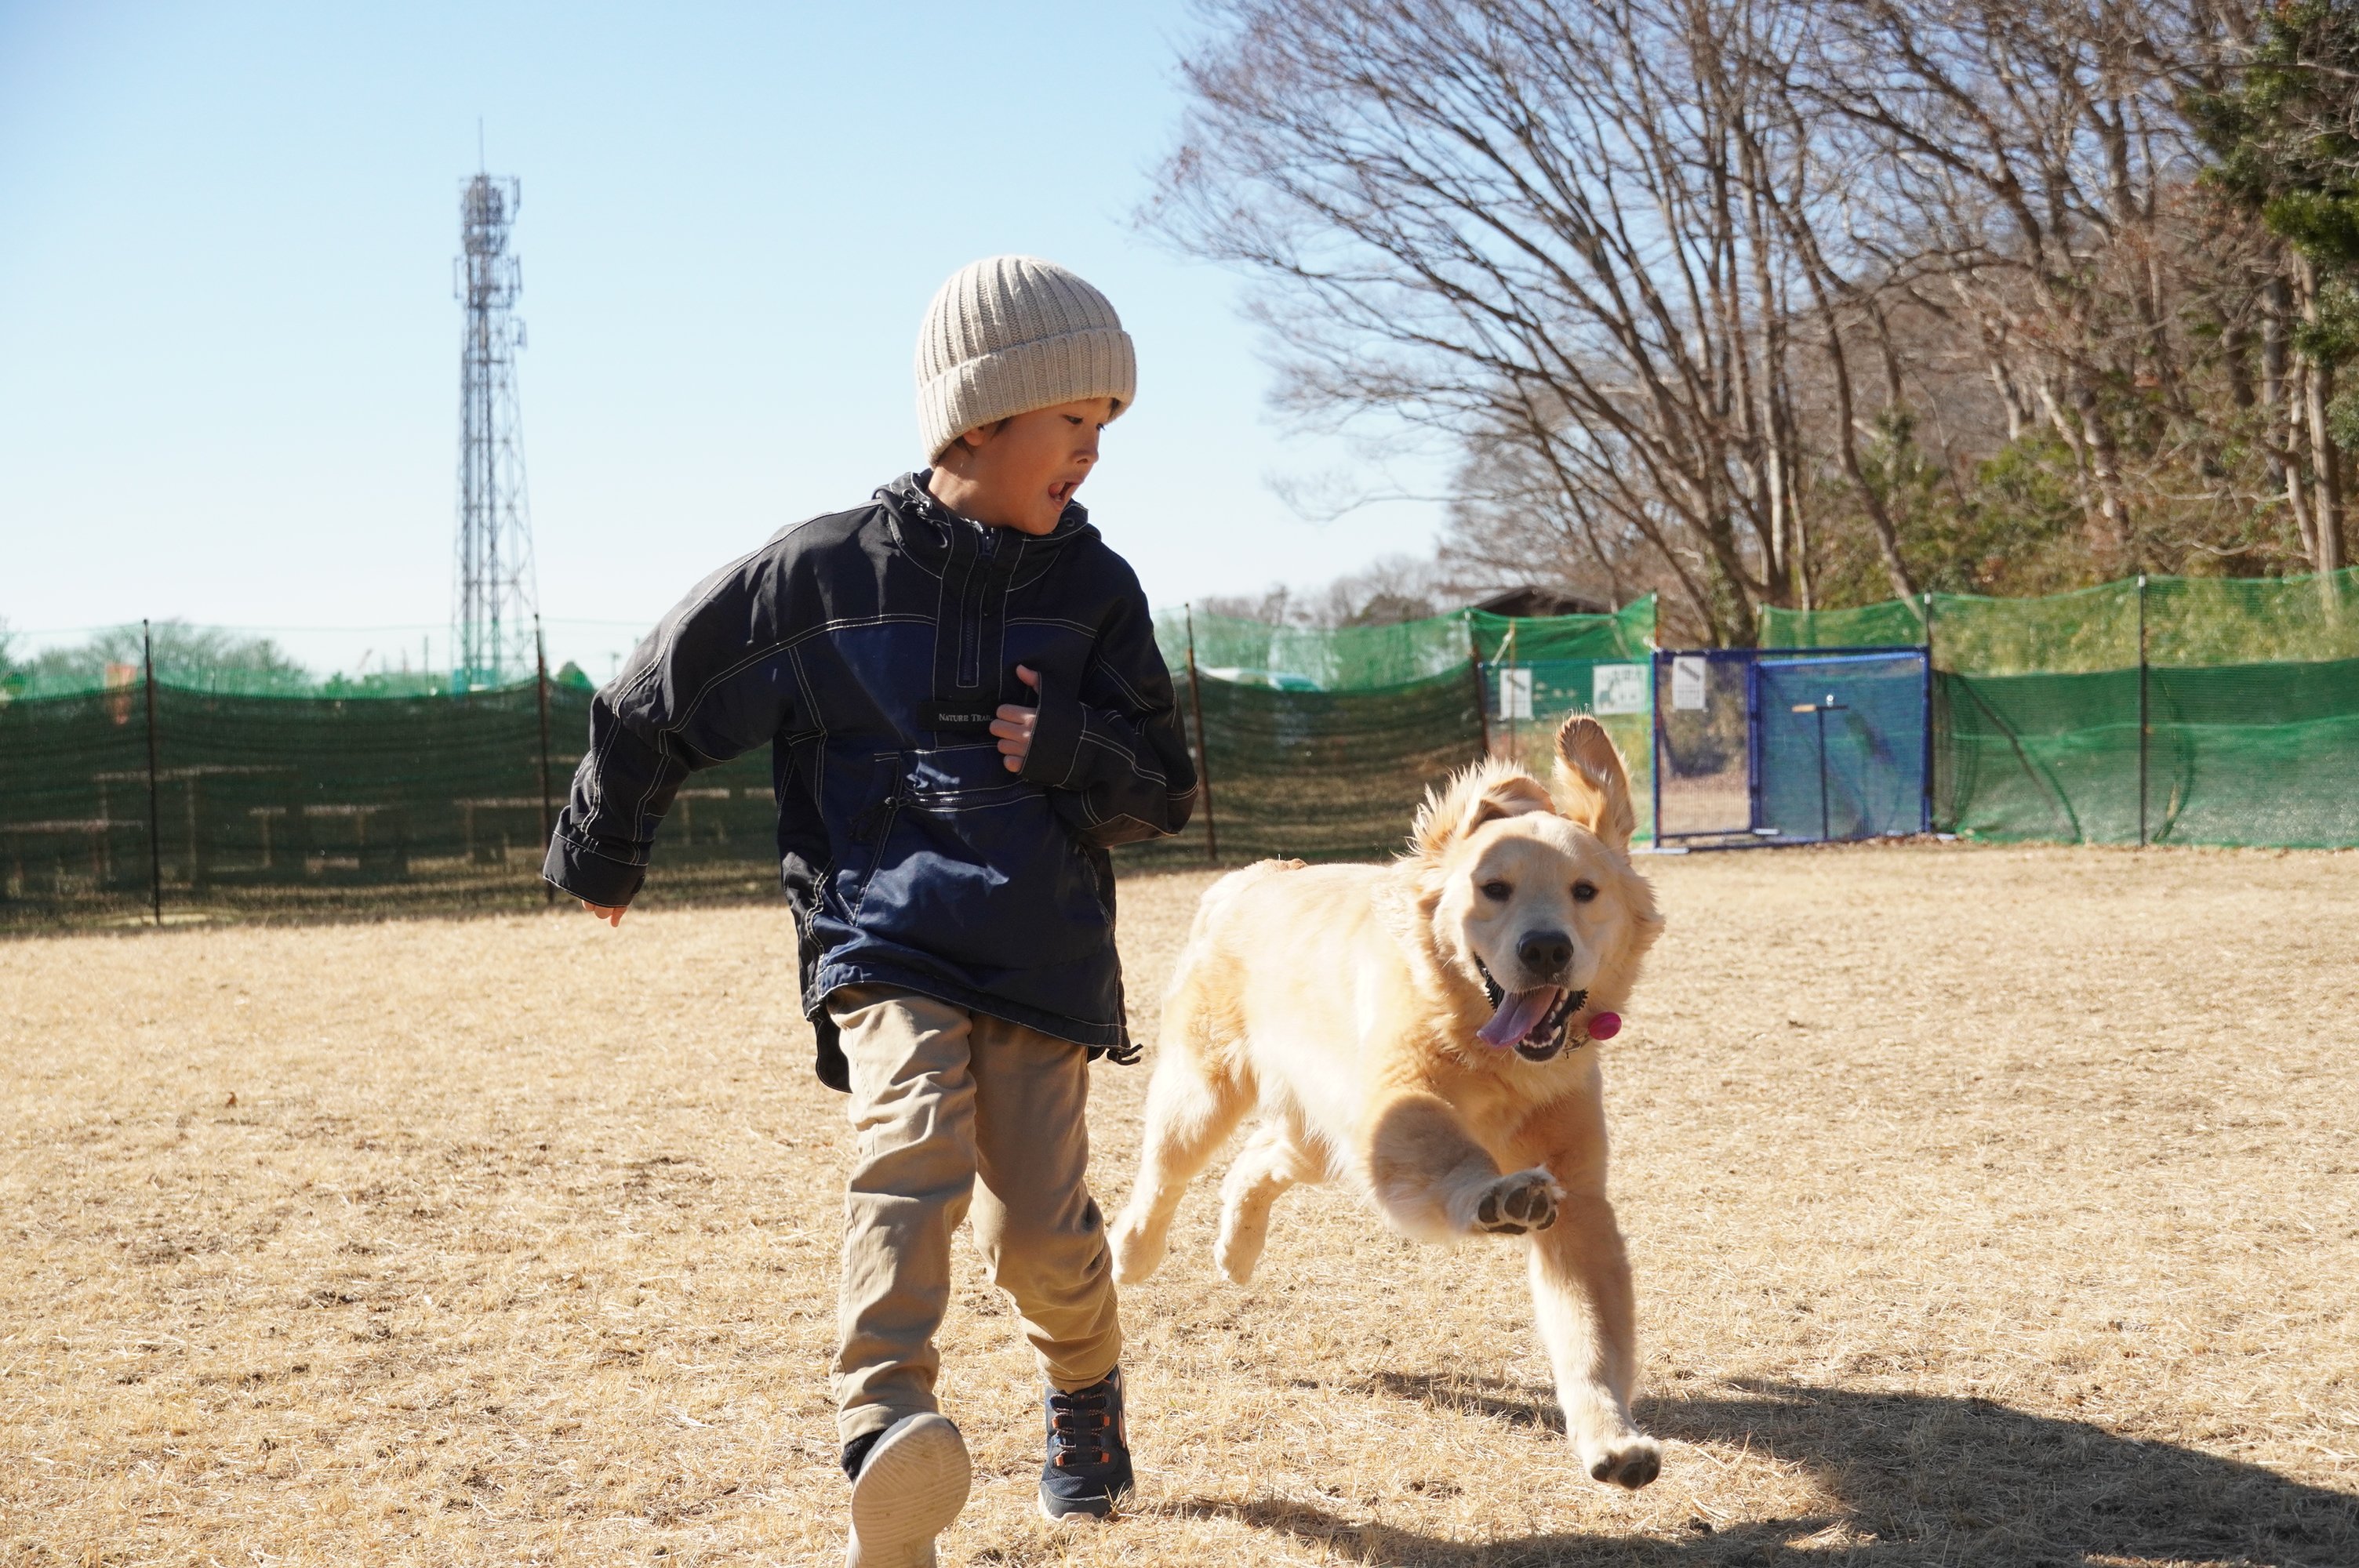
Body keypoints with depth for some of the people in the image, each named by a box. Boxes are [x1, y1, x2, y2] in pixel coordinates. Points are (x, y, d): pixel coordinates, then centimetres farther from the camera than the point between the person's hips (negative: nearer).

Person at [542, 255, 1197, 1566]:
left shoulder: (1094, 589, 7)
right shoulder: (828, 571, 0)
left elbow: (1167, 792, 10)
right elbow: (665, 697, 14)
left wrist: (1067, 753, -12)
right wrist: (603, 853, 25)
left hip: (1044, 952, 2)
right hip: (882, 933, -2)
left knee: (1040, 1225, -2)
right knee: (914, 1137, -27)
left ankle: (1088, 1403, 30)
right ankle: (889, 1437, -39)